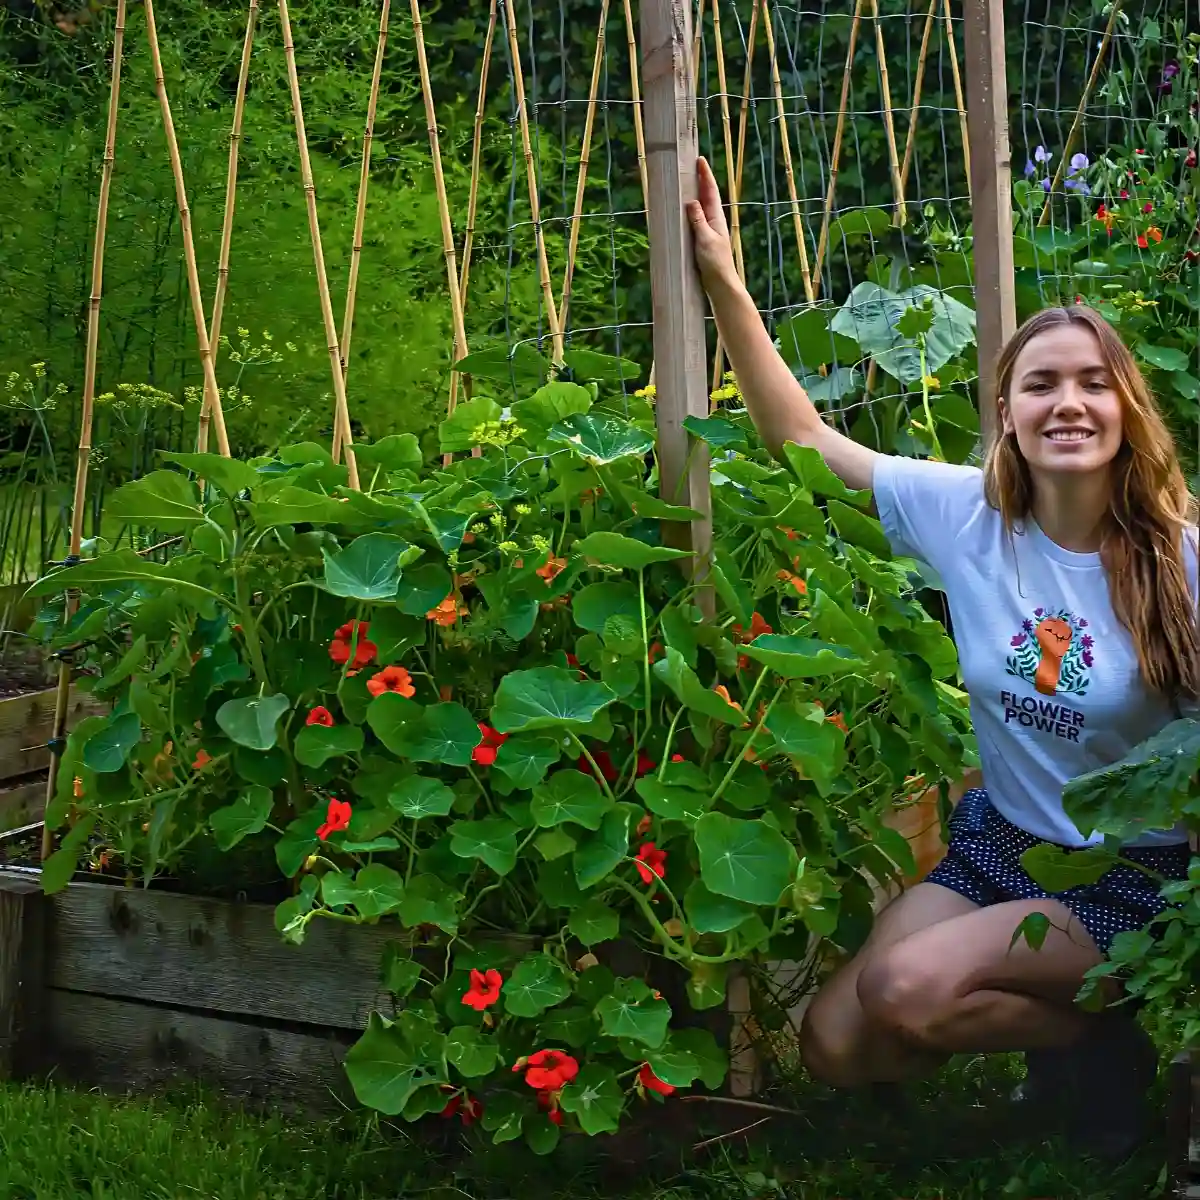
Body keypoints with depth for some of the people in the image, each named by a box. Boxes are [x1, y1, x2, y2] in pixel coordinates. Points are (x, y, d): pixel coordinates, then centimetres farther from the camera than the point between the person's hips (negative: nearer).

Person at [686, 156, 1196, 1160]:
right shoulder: (966, 514, -6)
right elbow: (800, 436, 0)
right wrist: (724, 284, -6)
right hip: (996, 842, 5)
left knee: (906, 990, -25)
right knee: (835, 1046, -7)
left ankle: (1100, 1047, 2)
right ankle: (1062, 1017, 14)